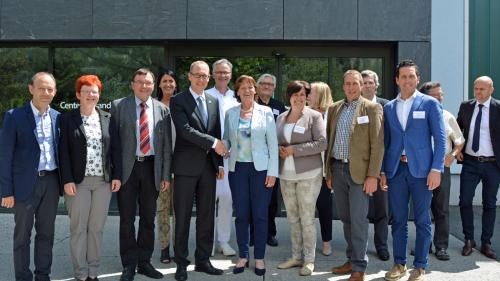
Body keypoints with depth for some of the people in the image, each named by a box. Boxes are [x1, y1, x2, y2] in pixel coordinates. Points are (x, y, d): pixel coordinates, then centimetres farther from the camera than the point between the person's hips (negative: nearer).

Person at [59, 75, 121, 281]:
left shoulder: (107, 118, 9)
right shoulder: (67, 118, 1)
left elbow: (113, 148, 9)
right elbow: (64, 151, -3)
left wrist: (115, 175, 2)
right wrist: (67, 179, -11)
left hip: (104, 181, 2)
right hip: (78, 181, -2)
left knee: (96, 228, 8)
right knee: (78, 228, 3)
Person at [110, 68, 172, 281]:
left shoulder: (162, 109, 7)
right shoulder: (118, 106, 1)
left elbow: (167, 145, 6)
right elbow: (114, 140, -2)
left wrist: (166, 175, 2)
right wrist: (116, 171, -8)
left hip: (152, 167, 2)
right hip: (127, 168, -2)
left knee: (148, 218, 10)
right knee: (127, 218, 4)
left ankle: (144, 262, 23)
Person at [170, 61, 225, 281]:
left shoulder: (214, 101, 12)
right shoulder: (178, 101, -5)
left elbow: (217, 133, 13)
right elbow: (185, 130, -17)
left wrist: (220, 163, 9)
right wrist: (213, 143, -16)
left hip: (209, 165, 5)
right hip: (186, 166, -5)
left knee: (207, 215, 10)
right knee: (182, 216, 3)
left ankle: (203, 260, 21)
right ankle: (181, 263, 14)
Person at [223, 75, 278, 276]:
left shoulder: (265, 112, 1)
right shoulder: (230, 113, 7)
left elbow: (273, 143, -1)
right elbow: (227, 140, 11)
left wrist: (272, 172, -6)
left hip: (260, 168, -2)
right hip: (237, 168, 2)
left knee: (260, 215, 2)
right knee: (241, 215, 6)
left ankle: (259, 258, 15)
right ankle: (243, 256, 20)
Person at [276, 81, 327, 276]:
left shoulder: (314, 116, -4)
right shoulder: (281, 117, 12)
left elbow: (322, 143, -12)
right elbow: (276, 141, 18)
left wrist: (294, 150, -15)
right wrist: (280, 149, -5)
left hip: (308, 174, -5)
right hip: (286, 175, 5)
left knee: (306, 218, -1)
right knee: (292, 218, 11)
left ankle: (309, 260, 10)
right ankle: (296, 257, 23)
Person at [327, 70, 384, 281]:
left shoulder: (372, 109, -3)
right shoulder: (334, 108, 11)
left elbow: (377, 144, -7)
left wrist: (372, 176, -12)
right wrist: (328, 171, 11)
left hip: (359, 171, -5)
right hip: (337, 169, 5)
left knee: (358, 220, -3)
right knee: (345, 218, 13)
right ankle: (351, 259, 27)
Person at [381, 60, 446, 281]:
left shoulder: (430, 103, 1)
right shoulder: (388, 107, 11)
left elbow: (440, 138, -2)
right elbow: (385, 141, 13)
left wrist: (436, 169, -10)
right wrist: (382, 171, 7)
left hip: (421, 170, -3)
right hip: (396, 169, 3)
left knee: (422, 220, 4)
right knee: (398, 219, 9)